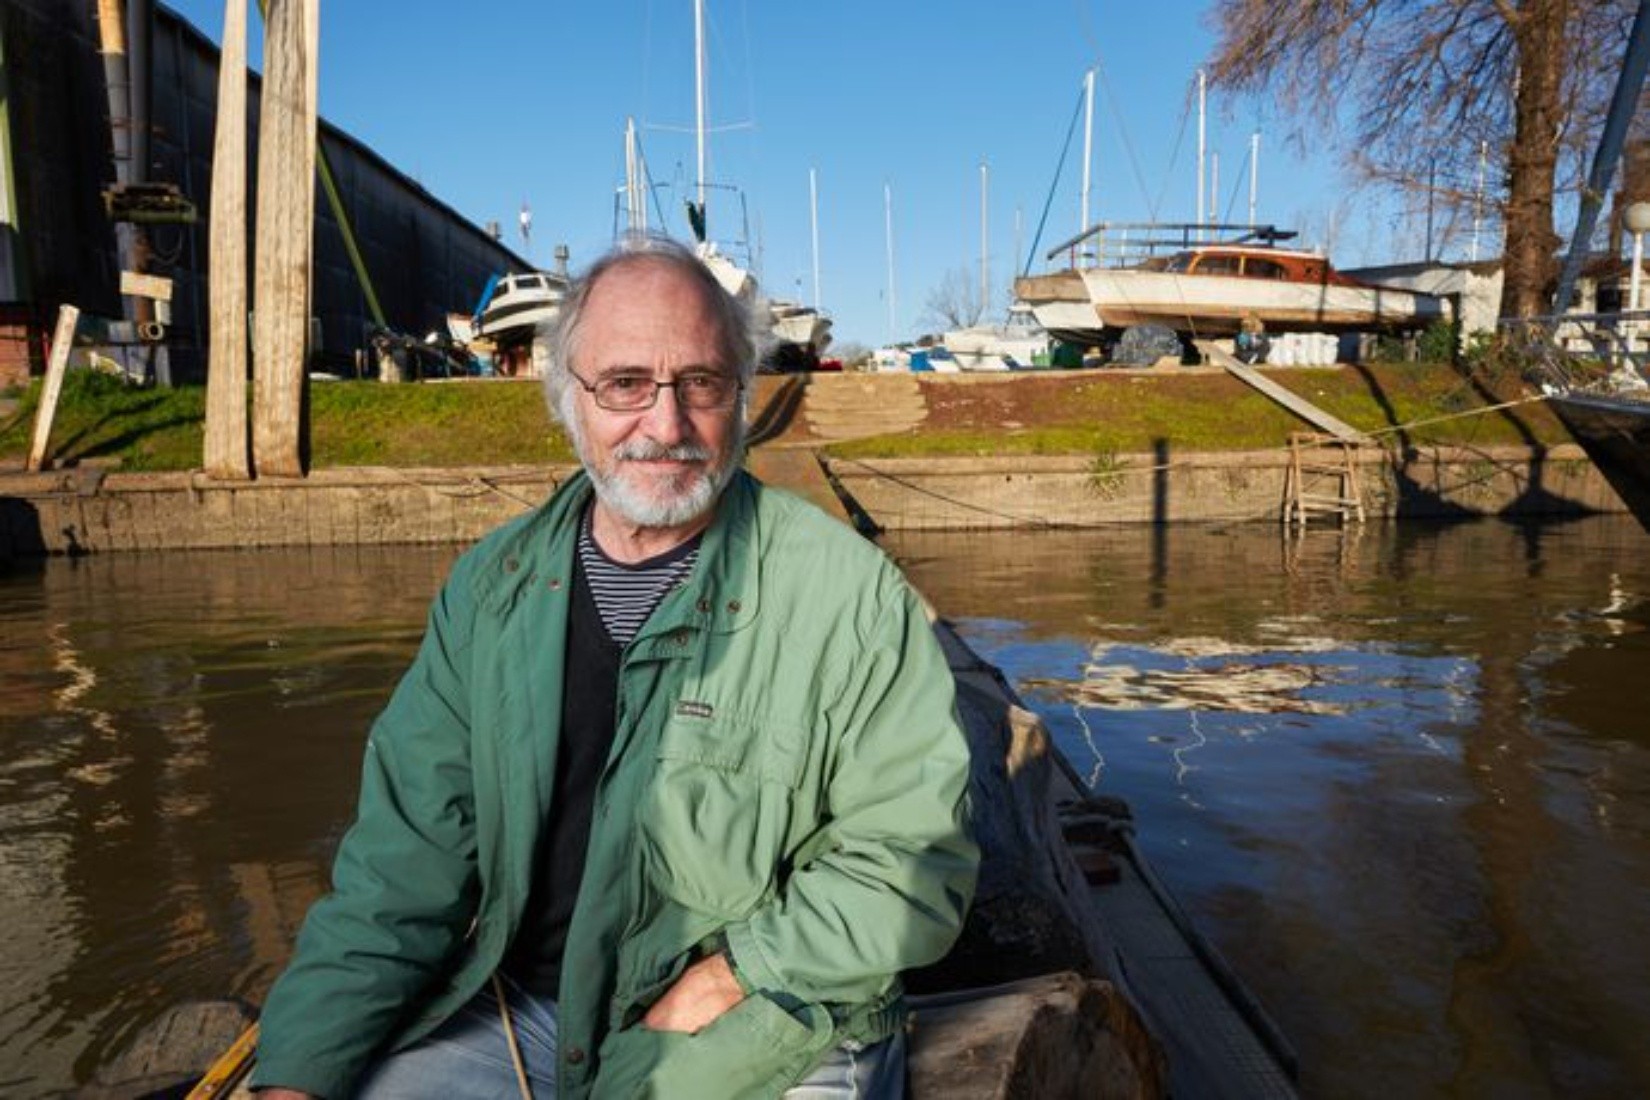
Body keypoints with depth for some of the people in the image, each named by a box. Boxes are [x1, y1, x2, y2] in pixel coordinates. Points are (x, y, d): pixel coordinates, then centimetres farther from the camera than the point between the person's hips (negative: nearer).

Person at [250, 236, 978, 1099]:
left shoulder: (847, 592, -13)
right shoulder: (493, 588, 2)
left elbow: (915, 856, -10)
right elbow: (409, 854, 1)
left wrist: (737, 972, -16)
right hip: (517, 1015, 3)